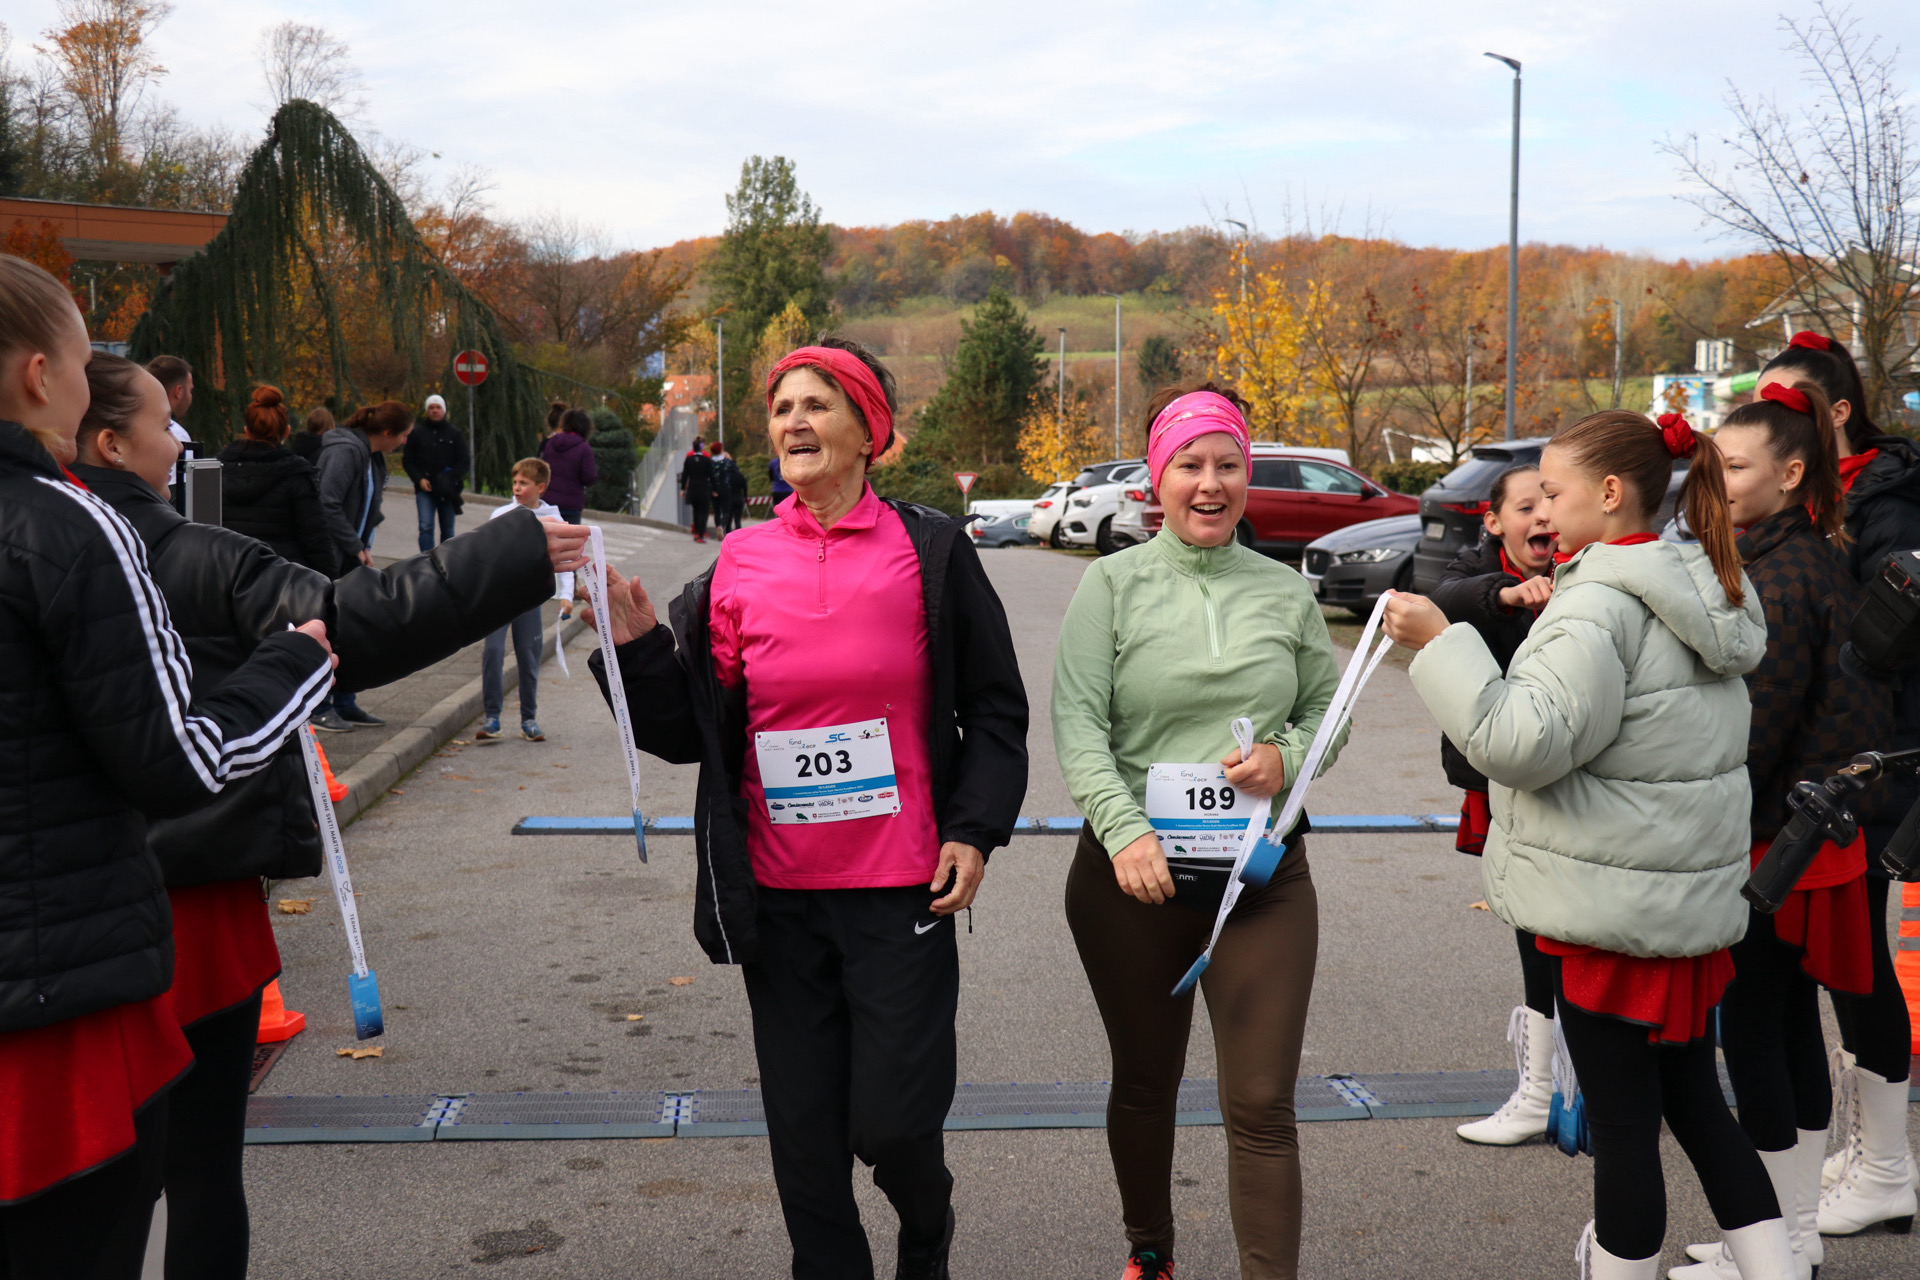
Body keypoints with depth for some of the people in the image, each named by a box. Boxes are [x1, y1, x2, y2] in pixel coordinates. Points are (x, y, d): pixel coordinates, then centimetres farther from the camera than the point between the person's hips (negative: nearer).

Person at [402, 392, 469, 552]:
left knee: (448, 530, 7)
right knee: (426, 527, -14)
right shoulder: (417, 432, 6)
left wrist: (451, 478, -12)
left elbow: (465, 461, 4)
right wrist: (419, 479, -8)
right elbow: (407, 460, 7)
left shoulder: (455, 433, 7)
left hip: (448, 490, 1)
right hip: (424, 489, -1)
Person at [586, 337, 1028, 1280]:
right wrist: (635, 645, -6)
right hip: (778, 893, 3)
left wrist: (974, 831, -6)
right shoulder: (739, 565, 5)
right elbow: (688, 732, 7)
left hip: (901, 886, -2)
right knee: (803, 1132, 9)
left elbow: (995, 712, 4)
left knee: (891, 1122, -2)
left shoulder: (929, 551, -1)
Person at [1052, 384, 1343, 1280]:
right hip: (1134, 871, -1)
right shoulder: (1114, 584, -2)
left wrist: (1288, 758, -8)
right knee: (1145, 1086, 17)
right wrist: (1125, 831, -21)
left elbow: (1327, 707, 14)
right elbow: (1077, 723, -8)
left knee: (1262, 1106, -3)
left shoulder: (1286, 592, 6)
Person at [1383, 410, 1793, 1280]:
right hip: (1695, 901, 9)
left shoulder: (1600, 604, -18)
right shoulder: (1706, 594, 11)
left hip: (1614, 908, -9)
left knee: (1623, 1127, 2)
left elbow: (1527, 742, -23)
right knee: (1697, 1108, 18)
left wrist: (1440, 644, -20)